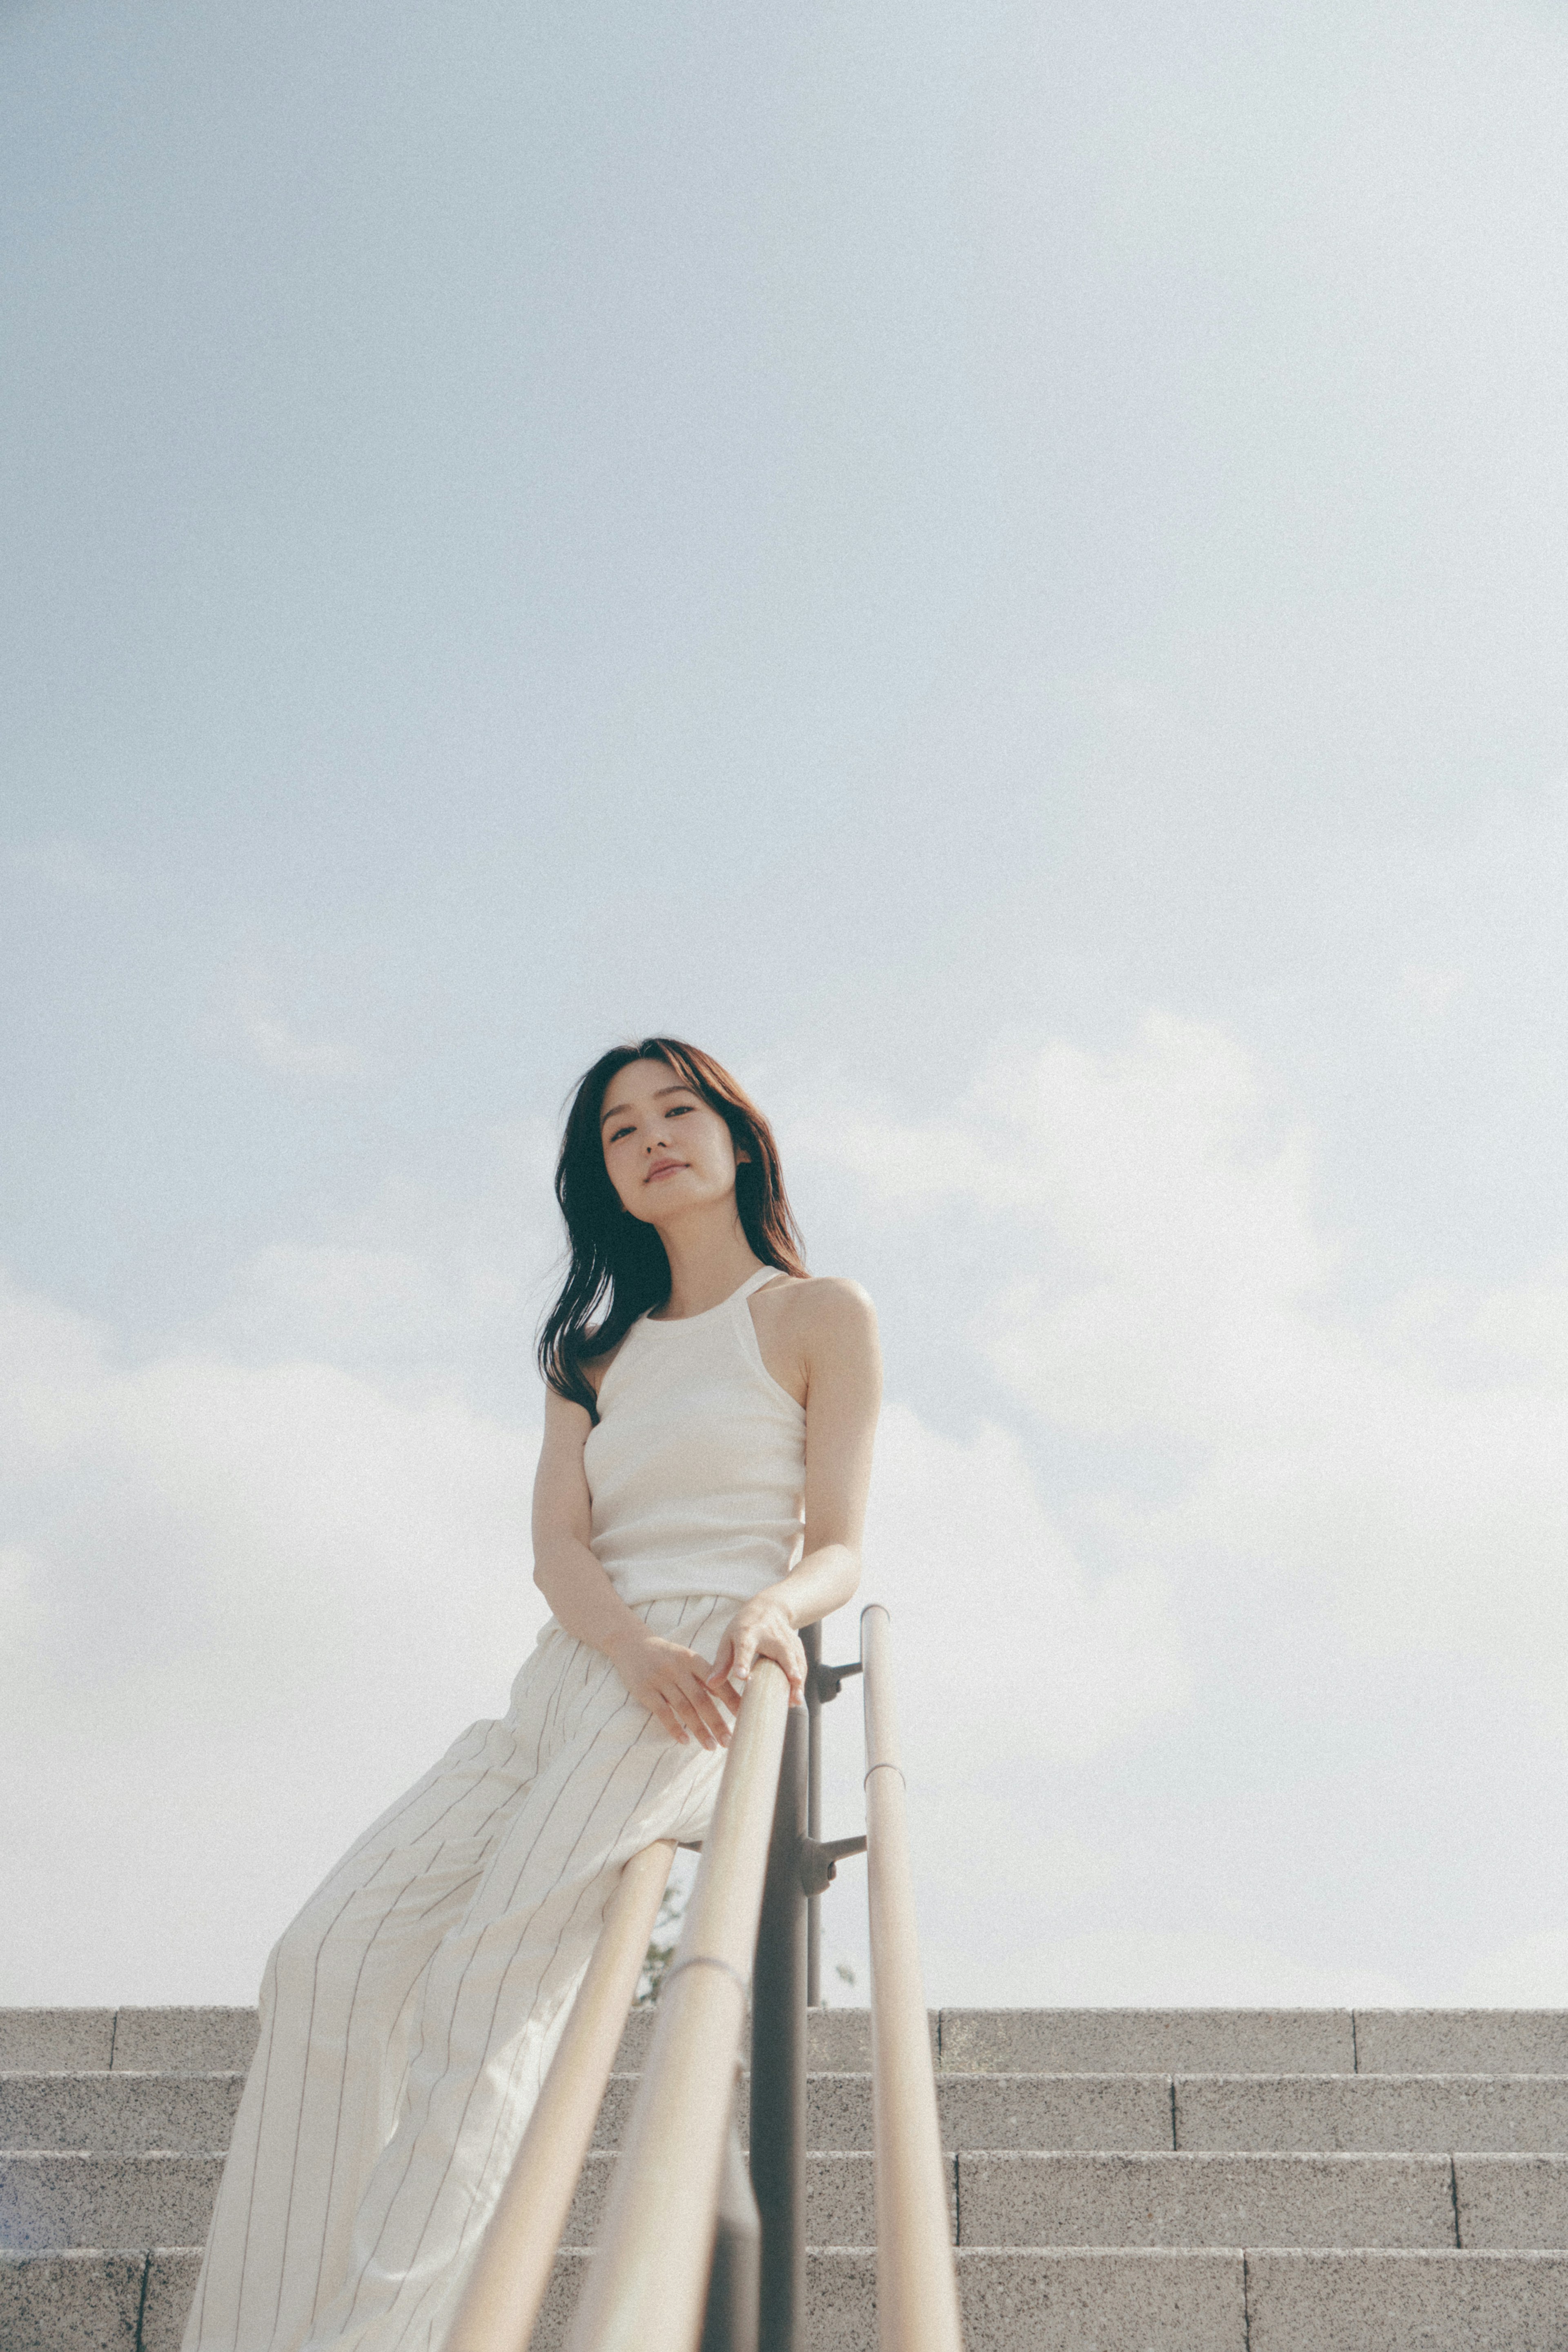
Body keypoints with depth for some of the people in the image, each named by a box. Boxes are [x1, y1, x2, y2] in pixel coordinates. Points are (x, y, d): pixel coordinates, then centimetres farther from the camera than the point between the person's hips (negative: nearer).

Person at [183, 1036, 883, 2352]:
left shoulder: (820, 1315, 8)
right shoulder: (592, 1354, 23)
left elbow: (838, 1551, 2)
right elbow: (558, 1544, 7)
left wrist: (774, 1603, -24)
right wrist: (630, 1643, -16)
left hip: (703, 1689, -5)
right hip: (568, 1683, 6)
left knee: (490, 1982, -24)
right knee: (331, 1958, -13)